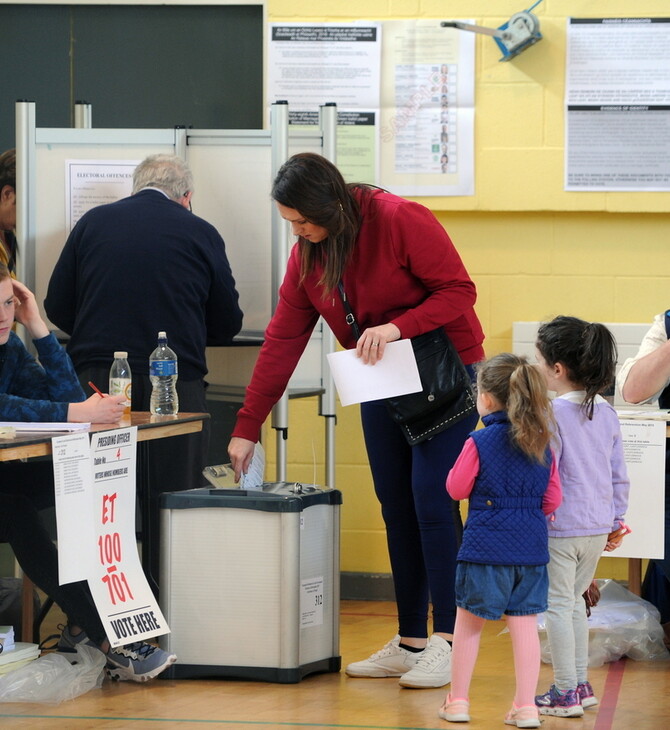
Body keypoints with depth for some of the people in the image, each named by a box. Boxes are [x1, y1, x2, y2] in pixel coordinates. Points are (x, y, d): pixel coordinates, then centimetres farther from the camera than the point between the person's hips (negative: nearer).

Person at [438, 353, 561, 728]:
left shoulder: (480, 443, -12)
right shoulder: (542, 444, 2)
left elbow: (456, 488, -2)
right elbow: (553, 498, 7)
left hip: (486, 546, -4)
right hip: (532, 547, 4)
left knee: (468, 623, 10)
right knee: (525, 623, 7)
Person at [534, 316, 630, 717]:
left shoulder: (552, 413, -15)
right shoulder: (606, 413, 5)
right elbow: (619, 474, 11)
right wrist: (615, 522, 19)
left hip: (560, 528, -7)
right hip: (598, 527, 7)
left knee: (558, 605, 3)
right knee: (575, 600, 19)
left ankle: (566, 692, 6)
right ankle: (581, 684, 22)